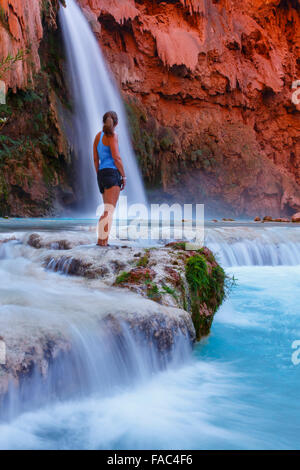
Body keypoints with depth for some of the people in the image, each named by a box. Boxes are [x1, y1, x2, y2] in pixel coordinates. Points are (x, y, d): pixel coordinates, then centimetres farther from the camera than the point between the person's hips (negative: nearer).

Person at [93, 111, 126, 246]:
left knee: (109, 210, 13)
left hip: (102, 174, 8)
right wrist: (124, 176, -5)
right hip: (112, 173, -8)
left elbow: (95, 159, 16)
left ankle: (104, 240, 7)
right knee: (109, 211, -14)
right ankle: (101, 240, -22)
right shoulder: (112, 135, -5)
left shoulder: (98, 136, 16)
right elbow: (116, 158, -12)